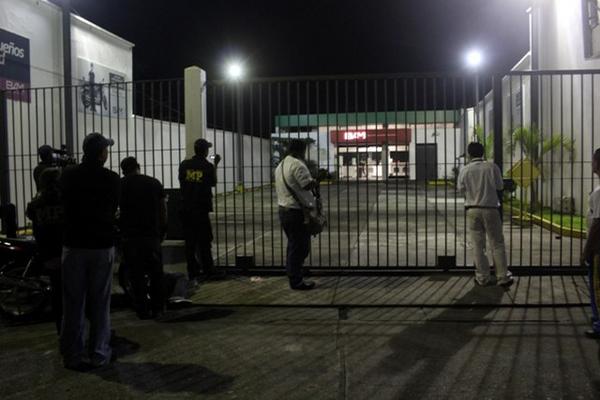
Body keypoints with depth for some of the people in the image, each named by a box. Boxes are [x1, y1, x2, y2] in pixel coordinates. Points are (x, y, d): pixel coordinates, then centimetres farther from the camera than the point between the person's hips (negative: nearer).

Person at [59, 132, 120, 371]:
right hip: (103, 245, -1)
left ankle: (73, 355, 12)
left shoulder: (68, 176, -2)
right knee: (100, 303, 7)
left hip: (74, 245, 1)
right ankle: (99, 354, 12)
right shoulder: (111, 179, -7)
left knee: (73, 302, 7)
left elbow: (64, 205, 11)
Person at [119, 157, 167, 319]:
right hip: (152, 234, 1)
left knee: (136, 274, 6)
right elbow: (163, 210, 5)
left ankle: (143, 310, 9)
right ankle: (157, 308, 15)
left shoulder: (119, 185, 3)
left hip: (130, 235, -1)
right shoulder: (154, 183, 6)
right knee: (156, 272, 11)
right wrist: (162, 230, 13)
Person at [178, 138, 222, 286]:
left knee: (190, 242, 7)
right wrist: (215, 165, 17)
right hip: (201, 209, -3)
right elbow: (213, 183, 9)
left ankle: (193, 275, 9)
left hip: (186, 209, 3)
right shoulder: (208, 166, -7)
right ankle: (209, 272, 18)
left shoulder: (184, 164, -1)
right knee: (204, 242, 8)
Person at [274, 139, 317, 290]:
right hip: (297, 211, -10)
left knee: (293, 245, 18)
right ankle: (296, 281, 5)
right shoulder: (297, 165, -16)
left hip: (284, 209, 10)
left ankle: (293, 277, 25)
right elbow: (308, 185, -20)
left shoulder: (281, 165, 15)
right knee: (300, 247, -1)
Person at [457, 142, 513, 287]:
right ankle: (503, 277, 8)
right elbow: (499, 186, 2)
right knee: (497, 244, 7)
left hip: (473, 210, 0)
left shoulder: (465, 170, -4)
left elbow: (460, 188, 6)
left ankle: (483, 278, 8)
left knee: (477, 245, 6)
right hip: (491, 209, 0)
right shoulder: (492, 167, -5)